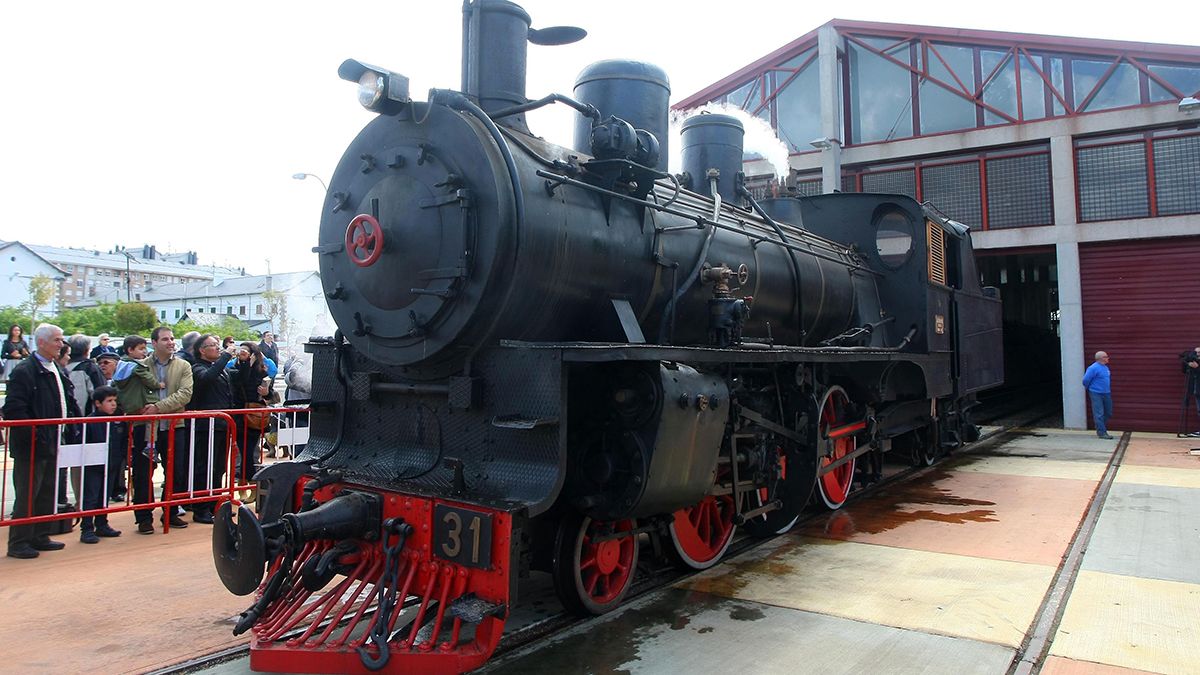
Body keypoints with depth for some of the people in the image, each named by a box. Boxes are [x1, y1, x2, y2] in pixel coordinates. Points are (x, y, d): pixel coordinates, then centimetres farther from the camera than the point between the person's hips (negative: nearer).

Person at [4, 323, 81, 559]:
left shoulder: (58, 371, 14)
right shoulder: (24, 371, -13)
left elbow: (68, 404, 21)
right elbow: (13, 409, -19)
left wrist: (70, 431, 11)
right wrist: (32, 433, -21)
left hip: (52, 443, 8)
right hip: (31, 445, -8)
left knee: (48, 493, 14)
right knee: (27, 495, -2)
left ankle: (40, 537, 24)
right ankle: (18, 543, 8)